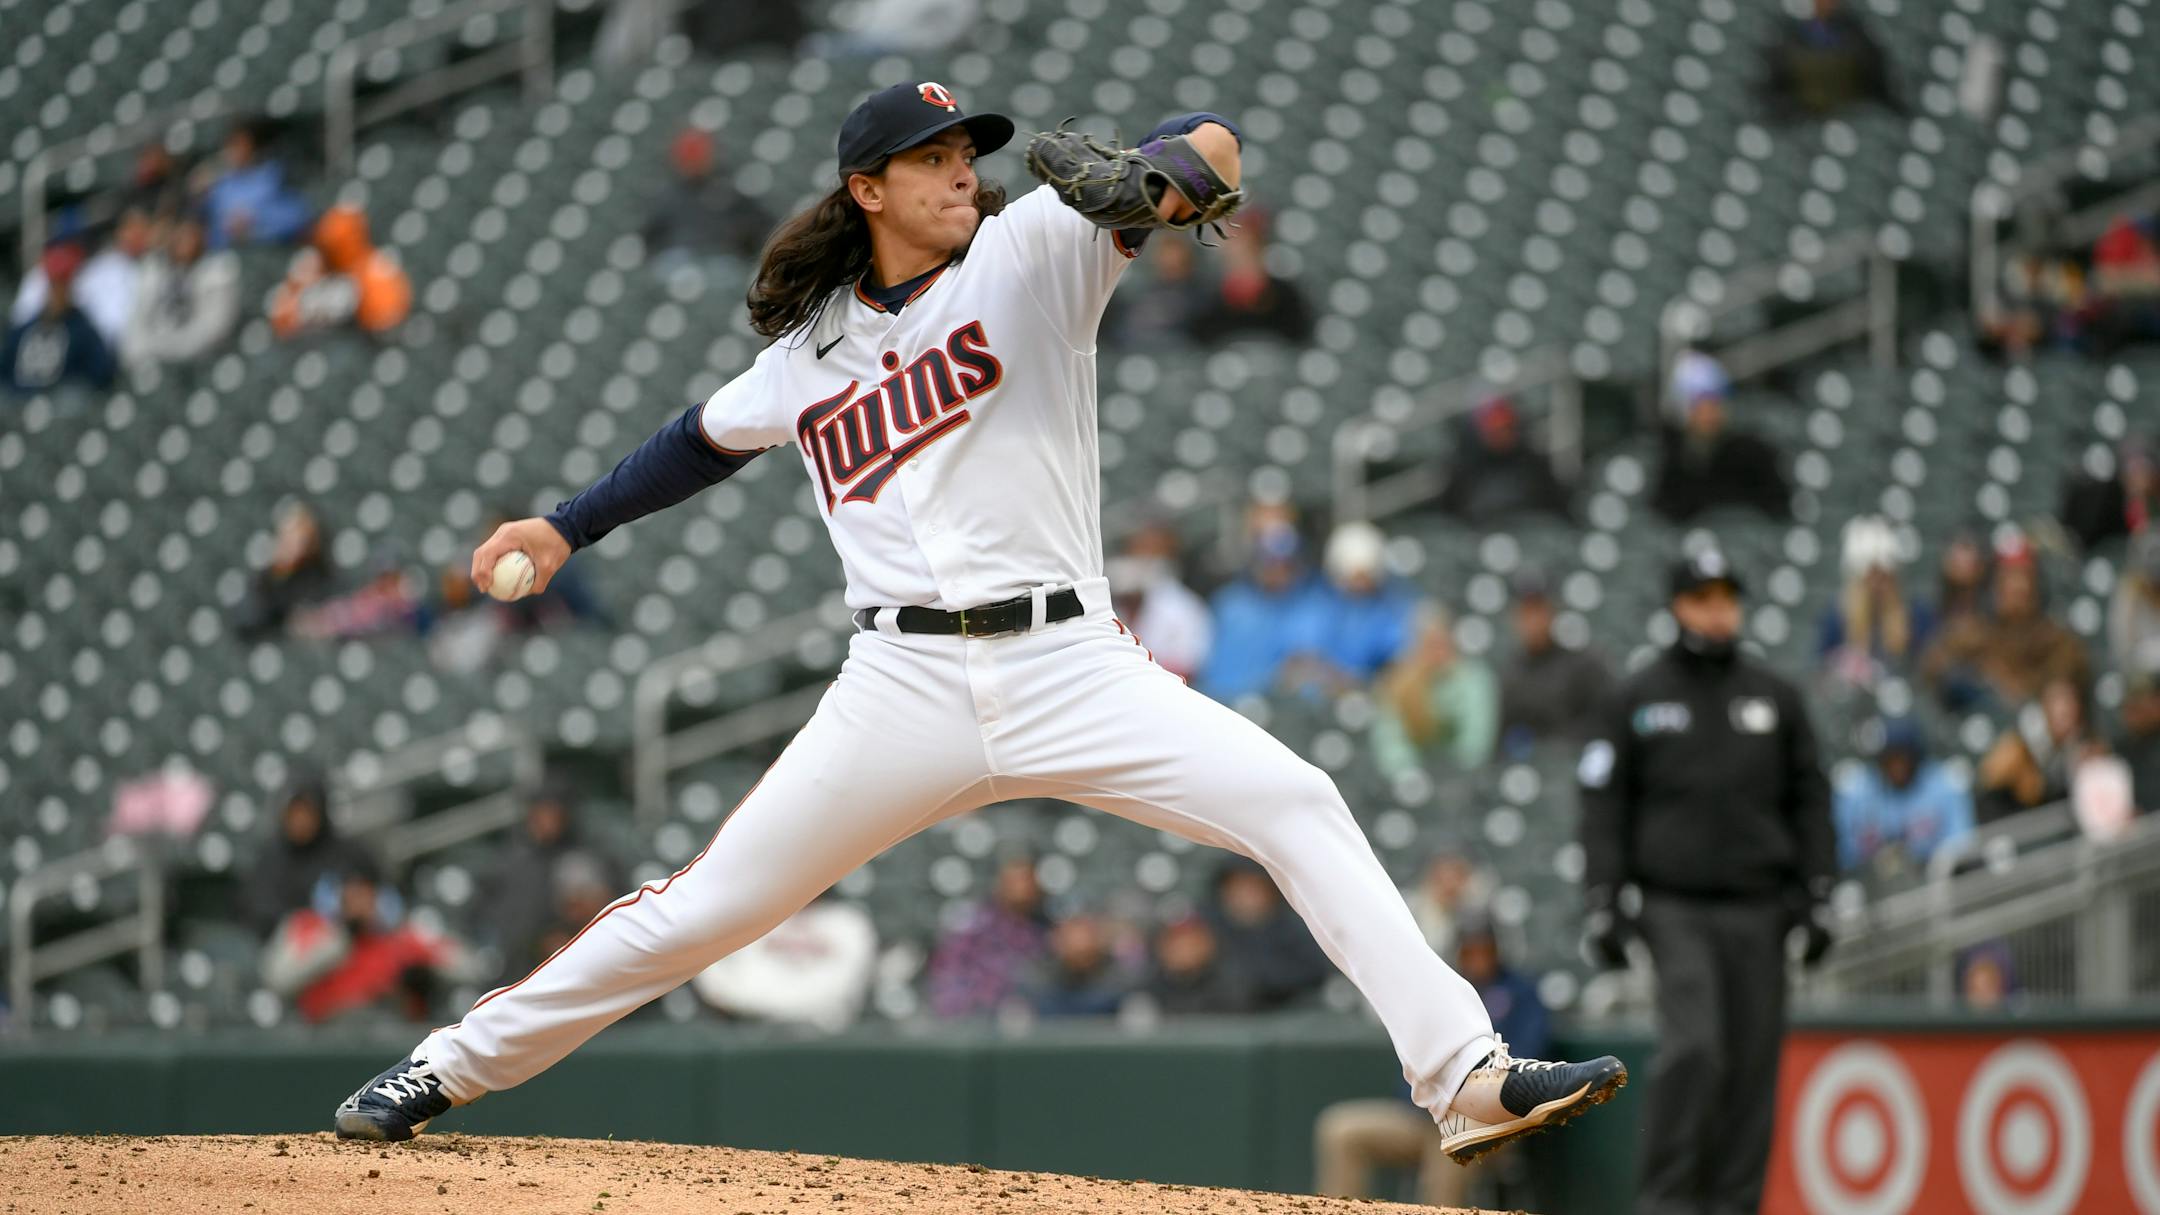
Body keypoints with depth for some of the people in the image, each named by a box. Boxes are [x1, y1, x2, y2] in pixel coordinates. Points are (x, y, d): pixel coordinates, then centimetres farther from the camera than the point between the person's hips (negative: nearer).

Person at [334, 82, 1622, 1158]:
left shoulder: (1031, 252, 3)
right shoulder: (808, 353, 12)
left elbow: (1209, 146, -9)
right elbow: (708, 436, 32)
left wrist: (1164, 182, -33)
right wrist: (568, 527, 30)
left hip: (1070, 664, -1)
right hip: (906, 686, 1)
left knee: (1299, 808, -19)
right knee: (707, 907, 0)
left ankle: (1465, 1074, -20)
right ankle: (453, 1067, 14)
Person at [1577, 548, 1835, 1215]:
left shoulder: (1776, 696, 12)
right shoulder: (1639, 697, 7)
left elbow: (1810, 802, 14)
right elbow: (1604, 804, 5)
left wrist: (1818, 897, 6)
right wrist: (1603, 904, -3)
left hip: (1759, 909, 3)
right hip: (1674, 905, -3)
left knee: (1752, 1062, -1)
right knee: (1693, 1046, -18)